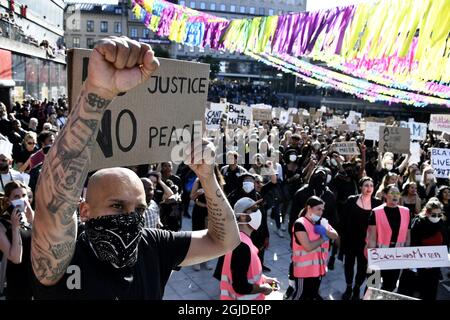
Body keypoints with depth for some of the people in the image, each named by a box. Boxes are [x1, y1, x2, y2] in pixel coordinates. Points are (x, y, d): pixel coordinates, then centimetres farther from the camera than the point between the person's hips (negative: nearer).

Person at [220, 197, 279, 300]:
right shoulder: (242, 246, -28)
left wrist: (264, 279, 7)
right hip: (245, 297, -9)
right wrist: (262, 289, -15)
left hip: (248, 297, 9)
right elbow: (240, 287, -29)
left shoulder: (242, 238, 3)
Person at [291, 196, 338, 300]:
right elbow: (308, 247, -26)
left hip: (318, 266, 7)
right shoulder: (300, 224, -19)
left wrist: (325, 231, -19)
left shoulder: (321, 222, 6)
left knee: (313, 293, 22)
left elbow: (335, 236, 1)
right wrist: (323, 239, -12)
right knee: (301, 294, 5)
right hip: (305, 268, -7)